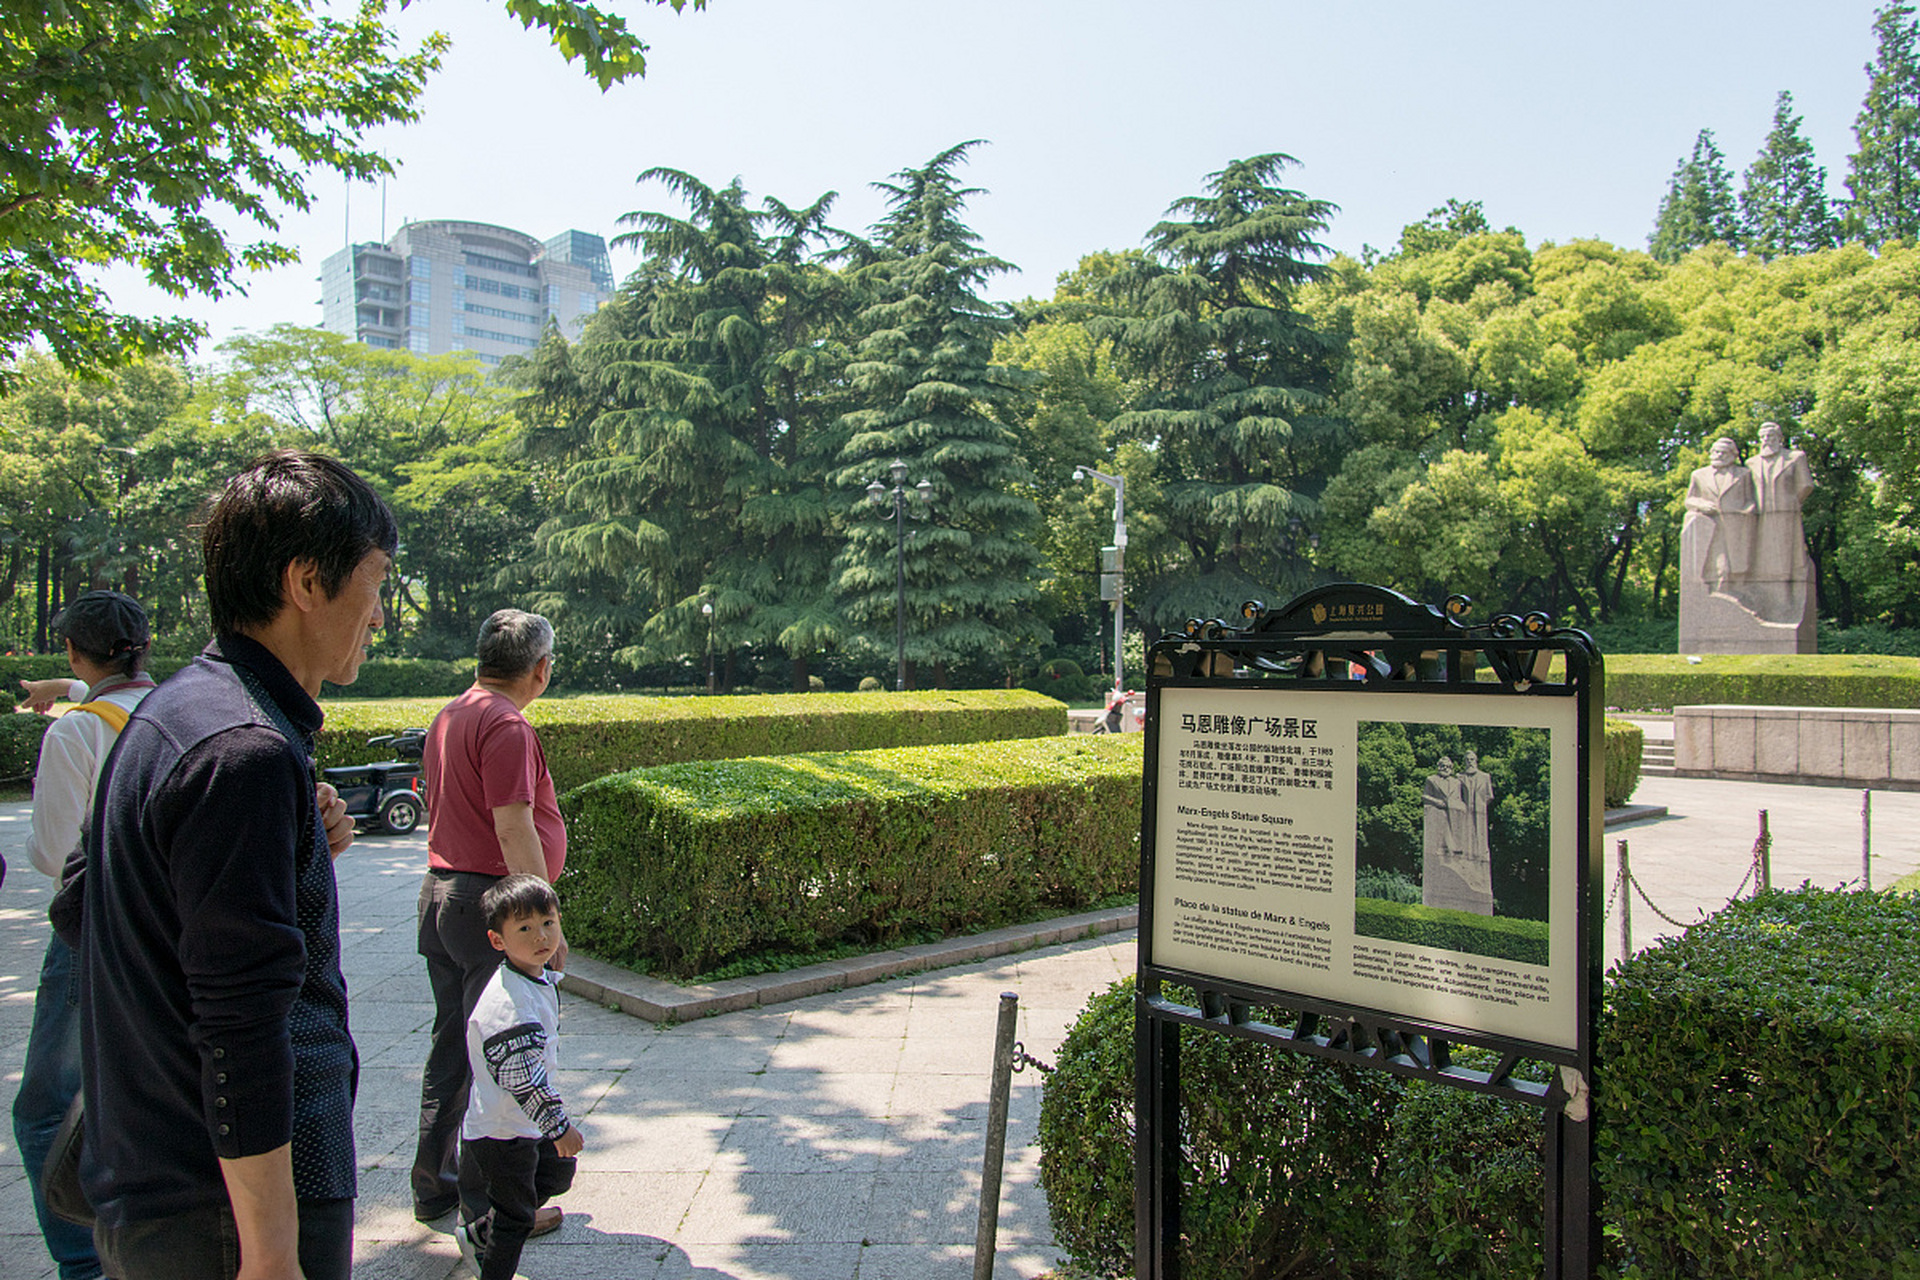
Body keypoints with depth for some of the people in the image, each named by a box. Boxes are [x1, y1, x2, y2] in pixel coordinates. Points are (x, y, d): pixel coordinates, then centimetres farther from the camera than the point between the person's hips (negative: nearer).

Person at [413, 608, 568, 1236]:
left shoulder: (448, 717, 13)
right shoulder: (506, 726, -17)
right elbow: (515, 831, -22)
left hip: (440, 894, 10)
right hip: (489, 902, -10)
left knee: (452, 1044, 19)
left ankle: (434, 1185, 30)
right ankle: (492, 1205, 10)